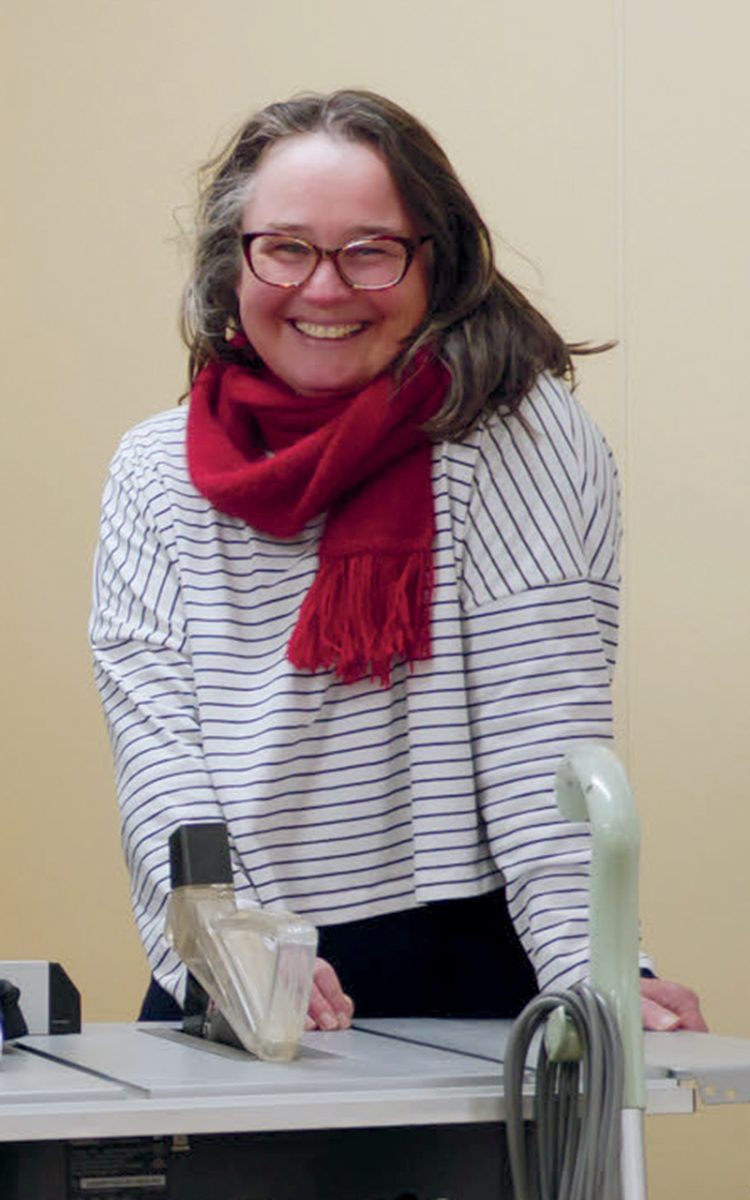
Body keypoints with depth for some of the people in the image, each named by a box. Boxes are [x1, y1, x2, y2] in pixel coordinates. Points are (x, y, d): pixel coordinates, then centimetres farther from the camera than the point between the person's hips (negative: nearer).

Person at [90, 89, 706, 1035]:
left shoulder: (523, 434, 1)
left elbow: (544, 726, -7)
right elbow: (155, 741, 0)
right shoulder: (155, 475, 10)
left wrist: (592, 974, -19)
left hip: (474, 987, -3)